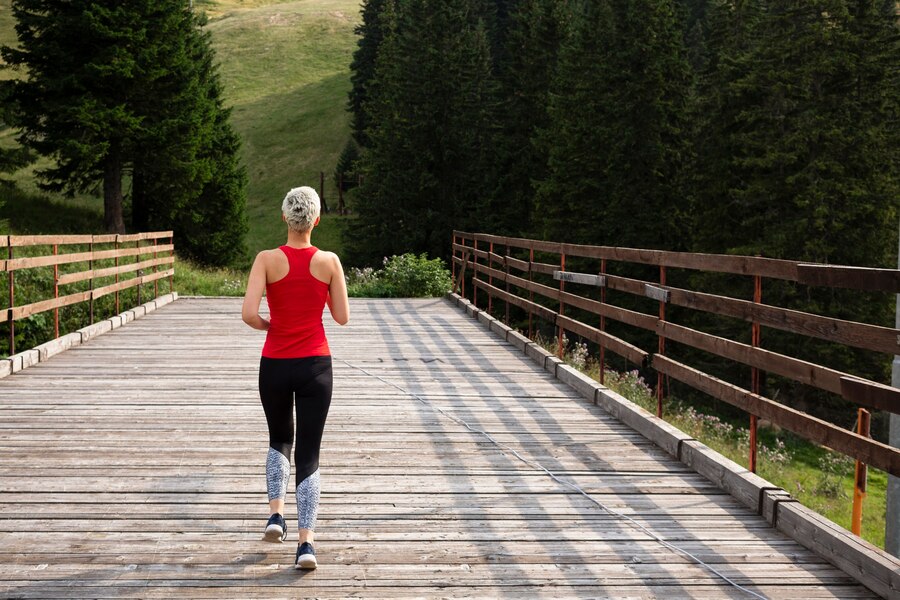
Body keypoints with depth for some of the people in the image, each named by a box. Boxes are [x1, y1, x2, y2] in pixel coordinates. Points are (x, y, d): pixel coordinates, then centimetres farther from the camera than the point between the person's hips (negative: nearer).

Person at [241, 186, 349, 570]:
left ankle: (276, 514, 12)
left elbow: (248, 314, -17)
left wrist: (268, 325, 4)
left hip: (275, 365, 0)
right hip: (315, 365, 0)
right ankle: (305, 542, -5)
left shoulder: (268, 260, -8)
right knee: (308, 454, 3)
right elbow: (342, 317, 1)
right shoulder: (329, 261, -5)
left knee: (279, 441, 25)